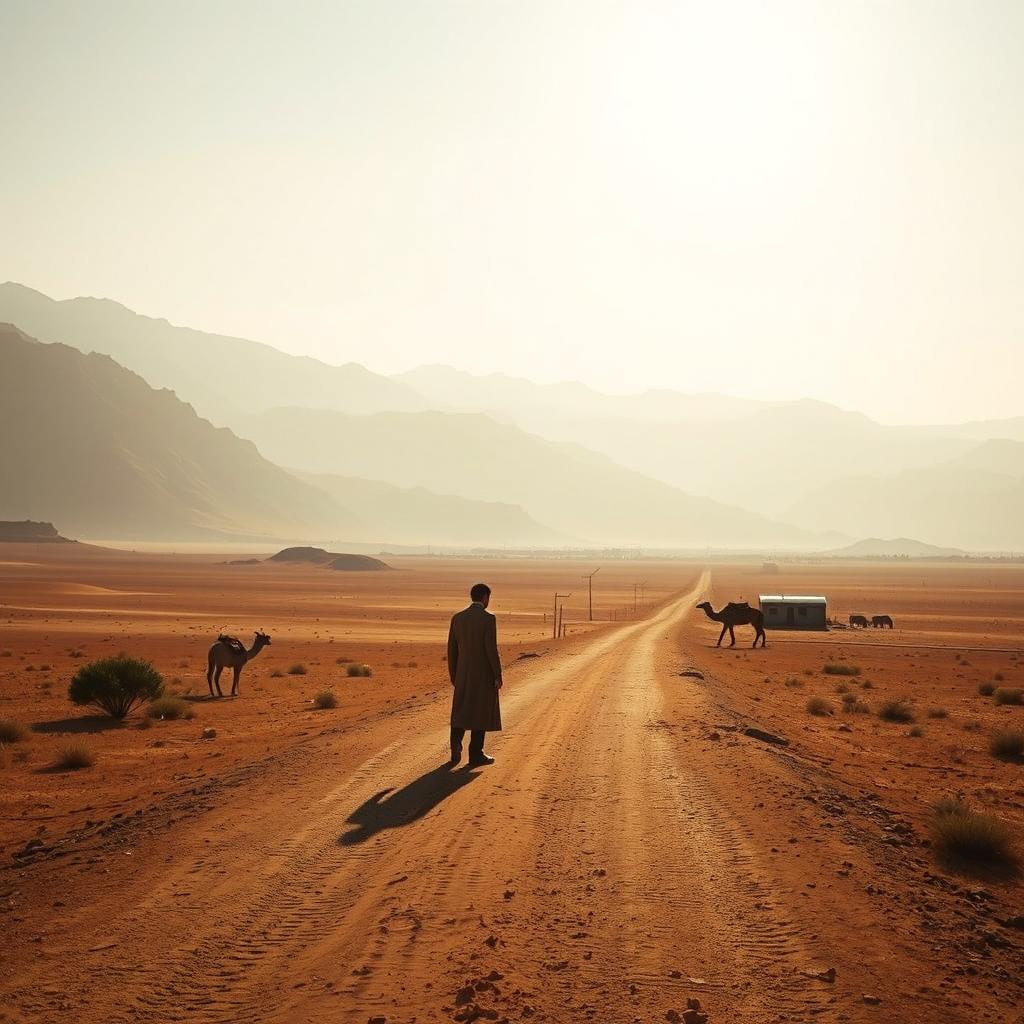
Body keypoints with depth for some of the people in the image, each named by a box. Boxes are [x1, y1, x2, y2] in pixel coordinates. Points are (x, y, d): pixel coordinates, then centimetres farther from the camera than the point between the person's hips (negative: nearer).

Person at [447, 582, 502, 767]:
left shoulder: (457, 618, 3)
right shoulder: (488, 618, -13)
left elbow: (452, 649, 6)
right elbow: (491, 649, -17)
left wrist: (453, 676, 15)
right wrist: (498, 676, -10)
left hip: (463, 673, 4)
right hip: (484, 674, -4)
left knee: (460, 712, 13)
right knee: (481, 714, 5)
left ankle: (456, 745, -7)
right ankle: (476, 755, 9)